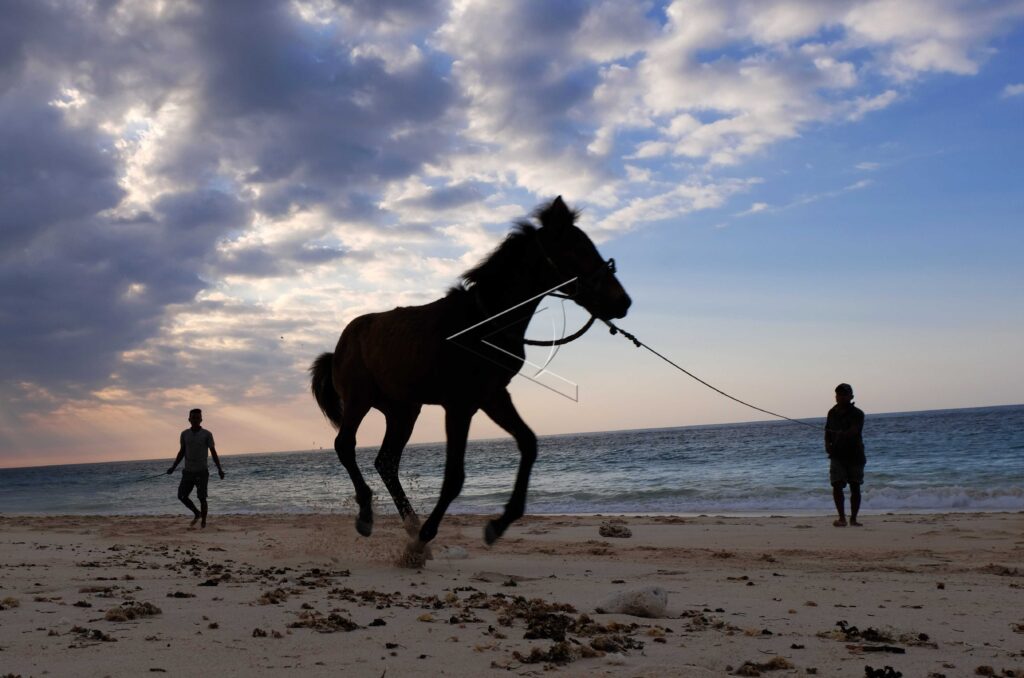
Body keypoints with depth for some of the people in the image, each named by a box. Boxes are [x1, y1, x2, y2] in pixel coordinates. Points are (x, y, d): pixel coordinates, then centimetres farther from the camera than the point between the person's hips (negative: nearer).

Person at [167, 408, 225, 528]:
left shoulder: (207, 434, -4)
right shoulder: (184, 434, 5)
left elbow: (213, 452, -2)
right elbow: (182, 452, 14)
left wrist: (219, 469, -9)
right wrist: (173, 467, 7)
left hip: (202, 471, -4)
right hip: (188, 471, 4)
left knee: (202, 497, -6)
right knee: (182, 496, -1)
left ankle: (203, 521, 6)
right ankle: (197, 513, 20)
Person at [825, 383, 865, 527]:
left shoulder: (857, 414, -5)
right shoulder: (832, 412, 9)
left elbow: (854, 431, -22)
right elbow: (827, 431, 18)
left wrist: (842, 434, -42)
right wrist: (827, 444, -1)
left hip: (855, 455, -2)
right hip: (837, 455, 3)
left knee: (855, 488, 4)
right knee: (837, 486, -10)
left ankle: (853, 518, 14)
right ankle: (842, 518, -7)